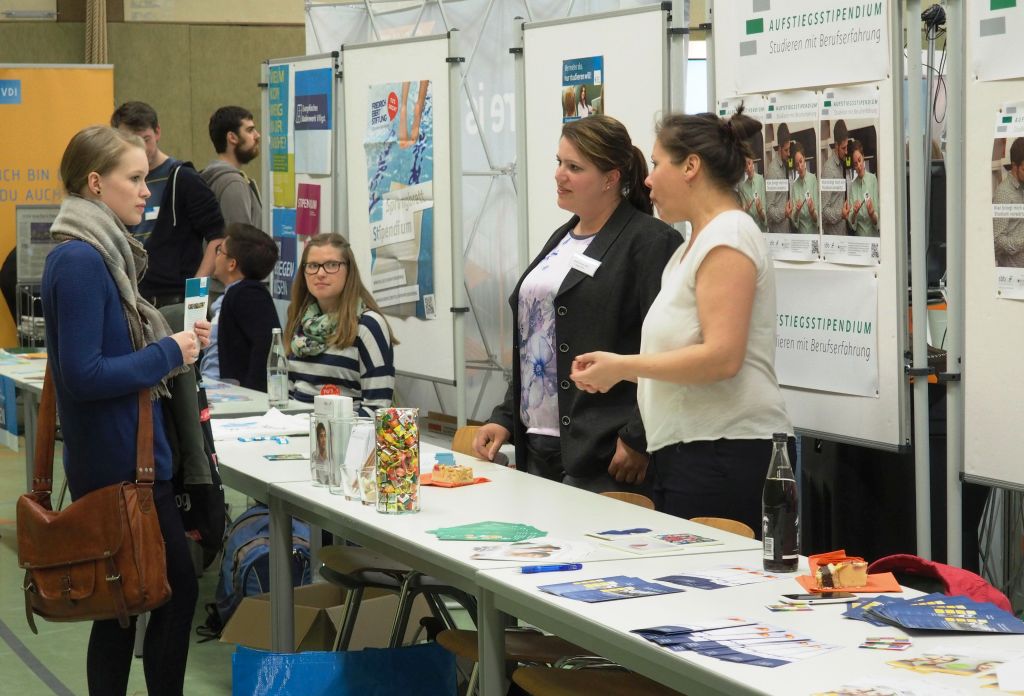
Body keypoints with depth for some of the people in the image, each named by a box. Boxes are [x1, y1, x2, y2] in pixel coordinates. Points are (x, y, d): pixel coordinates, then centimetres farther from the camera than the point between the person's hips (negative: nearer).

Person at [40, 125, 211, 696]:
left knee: (175, 588, 15)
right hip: (117, 462, -9)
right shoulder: (79, 261, -19)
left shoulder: (104, 253, 10)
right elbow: (83, 375, -23)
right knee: (177, 589, 0)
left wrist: (177, 343, 2)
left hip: (135, 455, 9)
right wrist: (170, 355, -15)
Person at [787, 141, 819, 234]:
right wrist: (796, 211, -16)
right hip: (799, 233, 1)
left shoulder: (813, 179, -1)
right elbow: (794, 222, 3)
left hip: (814, 232, -1)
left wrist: (812, 212, -21)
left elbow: (817, 218, -1)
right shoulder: (793, 185, 6)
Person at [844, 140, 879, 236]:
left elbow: (877, 221, -1)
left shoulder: (873, 180, -1)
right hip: (858, 237, 2)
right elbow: (851, 224, 4)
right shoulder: (852, 186, 7)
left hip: (874, 235, -2)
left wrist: (872, 214, -20)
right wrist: (854, 213, -15)